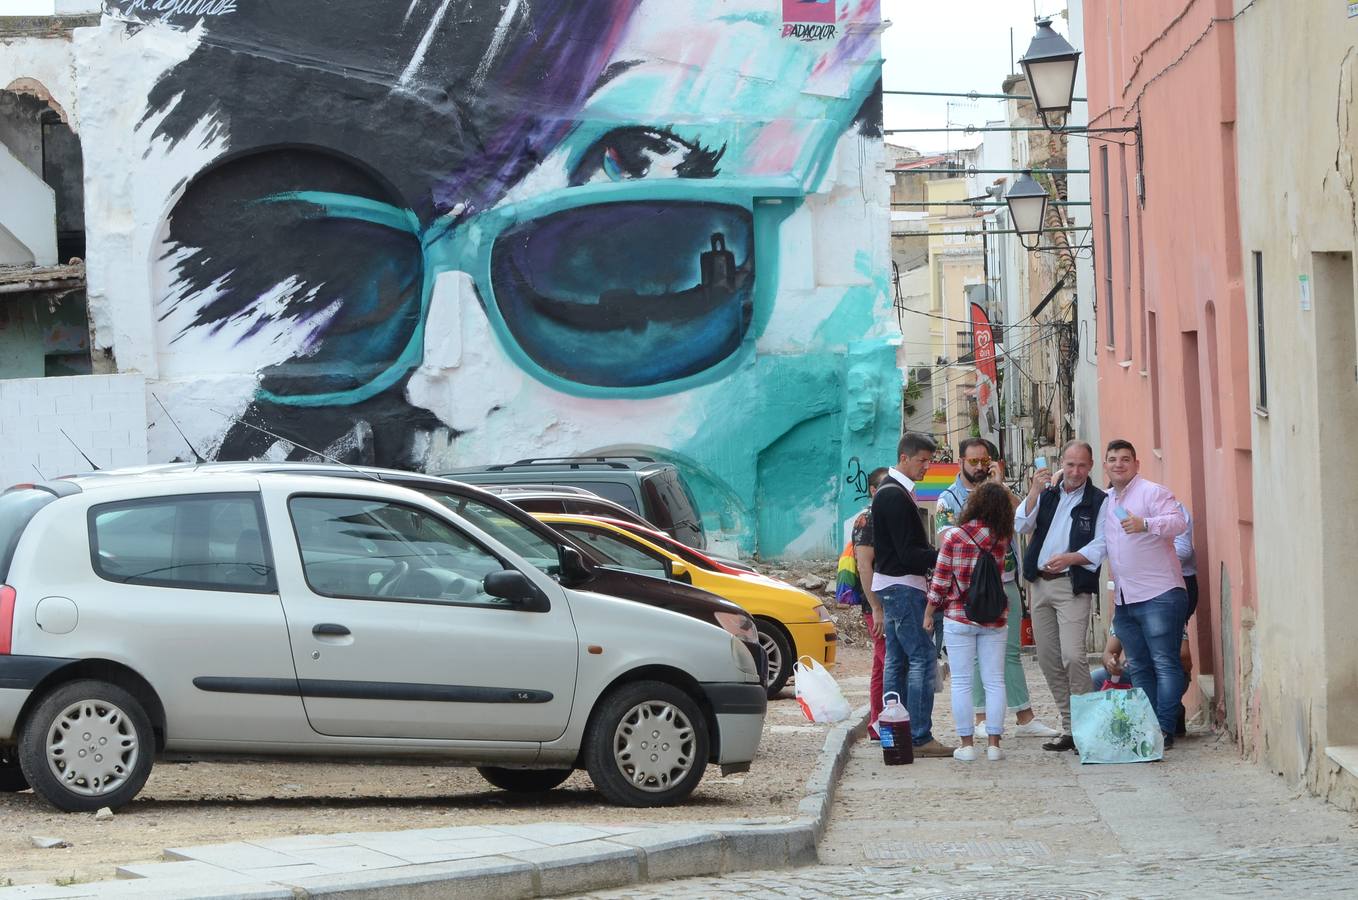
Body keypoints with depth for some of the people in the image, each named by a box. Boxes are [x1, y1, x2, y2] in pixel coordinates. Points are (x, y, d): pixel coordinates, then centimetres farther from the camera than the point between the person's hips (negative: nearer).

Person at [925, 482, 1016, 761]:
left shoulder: (953, 537, -10)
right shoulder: (1002, 540, -2)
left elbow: (940, 581, -7)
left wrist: (928, 613, 4)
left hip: (958, 618, -2)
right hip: (994, 619, 2)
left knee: (961, 682, 4)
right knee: (994, 681, 6)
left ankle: (967, 744, 4)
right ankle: (993, 743, 5)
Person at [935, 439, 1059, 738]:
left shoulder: (998, 492, 11)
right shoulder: (949, 499, 1)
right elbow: (946, 540, -7)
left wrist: (1000, 487, -11)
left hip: (1006, 582, 3)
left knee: (1012, 652, 6)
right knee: (978, 654, 0)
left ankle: (1026, 718, 7)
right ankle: (982, 718, 7)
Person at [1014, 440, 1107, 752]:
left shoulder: (1097, 501, -1)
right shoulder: (1047, 494, 14)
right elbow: (1021, 526, 2)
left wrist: (1070, 558, -21)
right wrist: (1034, 491, -10)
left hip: (1073, 585, -6)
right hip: (1040, 583, 6)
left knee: (1072, 655, -19)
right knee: (1048, 660, 7)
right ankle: (1069, 728, 14)